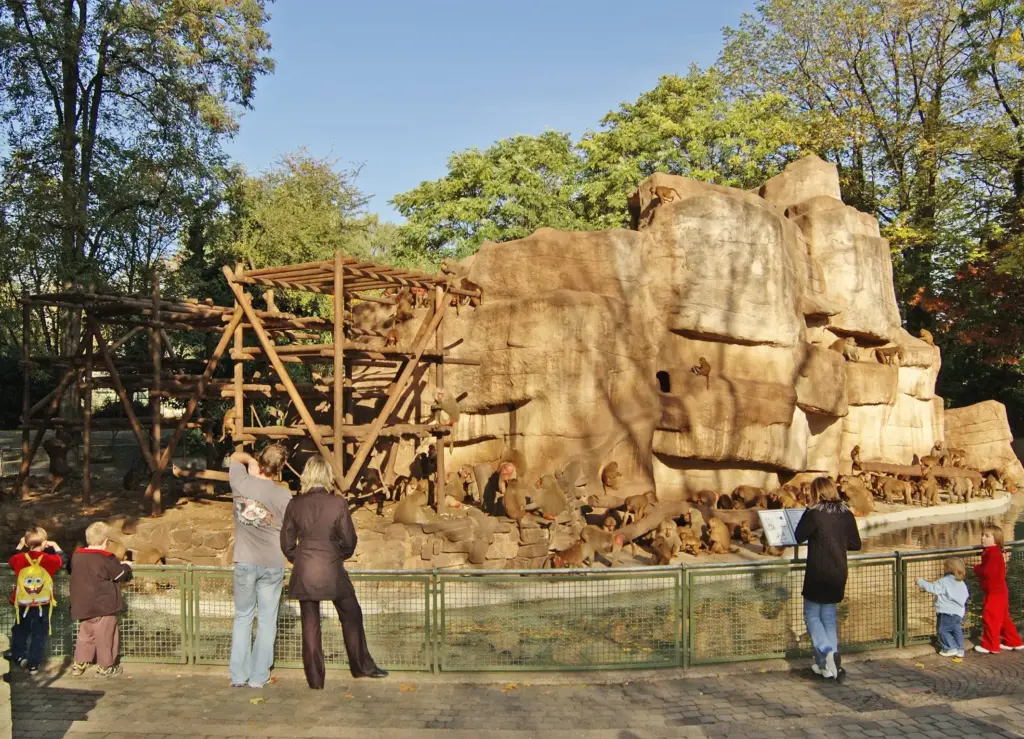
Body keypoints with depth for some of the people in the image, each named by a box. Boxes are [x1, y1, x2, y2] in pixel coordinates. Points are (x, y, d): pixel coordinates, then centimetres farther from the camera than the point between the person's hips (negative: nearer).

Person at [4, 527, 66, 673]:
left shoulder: (20, 559, -9)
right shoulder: (49, 560, -13)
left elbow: (11, 560, 16)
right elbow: (63, 559, 7)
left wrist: (19, 546, 22)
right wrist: (55, 546, 17)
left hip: (23, 604, 2)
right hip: (43, 604, -2)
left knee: (20, 631, 24)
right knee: (39, 634, 8)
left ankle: (18, 655, 32)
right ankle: (34, 663, 10)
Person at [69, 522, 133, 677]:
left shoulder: (77, 556, 1)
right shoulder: (106, 559, -18)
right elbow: (121, 574, -9)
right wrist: (126, 566, 13)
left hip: (83, 606, 7)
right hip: (104, 606, -7)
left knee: (85, 634, 20)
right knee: (105, 636, 4)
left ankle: (79, 664, 24)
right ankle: (105, 667, 10)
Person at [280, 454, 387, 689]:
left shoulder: (295, 504, -3)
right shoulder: (338, 503, -10)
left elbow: (287, 542, 3)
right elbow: (349, 540, -6)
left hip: (303, 572, 2)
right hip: (332, 571, -2)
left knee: (310, 624, 10)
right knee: (351, 617, 15)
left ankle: (315, 679, 16)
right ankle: (362, 666, 23)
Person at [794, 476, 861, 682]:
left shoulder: (813, 514, -16)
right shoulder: (846, 514, 0)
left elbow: (799, 537, -6)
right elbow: (855, 544, 6)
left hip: (817, 574, -5)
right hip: (838, 575, 5)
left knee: (812, 616, 9)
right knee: (829, 617, 16)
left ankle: (826, 652, -12)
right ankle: (831, 663, 15)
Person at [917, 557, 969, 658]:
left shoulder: (943, 582, -15)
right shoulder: (962, 584, 9)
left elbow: (931, 588, -17)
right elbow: (965, 597, 16)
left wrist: (920, 581, -6)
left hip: (946, 612, -7)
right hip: (959, 612, 7)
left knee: (942, 630, 4)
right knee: (957, 630, 15)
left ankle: (950, 648, 1)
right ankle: (960, 649, 17)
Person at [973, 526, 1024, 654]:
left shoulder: (993, 553, -22)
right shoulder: (990, 552, 12)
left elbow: (987, 571, -29)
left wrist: (976, 568, -12)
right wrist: (979, 569, -5)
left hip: (994, 593, -10)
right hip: (998, 592, 10)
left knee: (990, 619, -3)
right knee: (1003, 619, 18)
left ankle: (990, 646, 4)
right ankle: (1013, 642, 28)